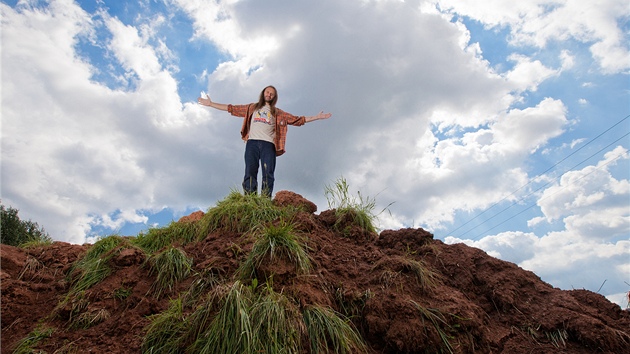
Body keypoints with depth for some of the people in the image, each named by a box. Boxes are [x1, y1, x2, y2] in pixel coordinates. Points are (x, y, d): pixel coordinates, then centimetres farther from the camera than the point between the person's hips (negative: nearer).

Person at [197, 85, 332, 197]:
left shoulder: (278, 113, 22)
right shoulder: (252, 108, 24)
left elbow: (298, 120, 18)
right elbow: (232, 109, 22)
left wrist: (317, 117, 12)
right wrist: (211, 104, 19)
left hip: (268, 144, 0)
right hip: (252, 142, 0)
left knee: (268, 174, -12)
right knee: (250, 173, -11)